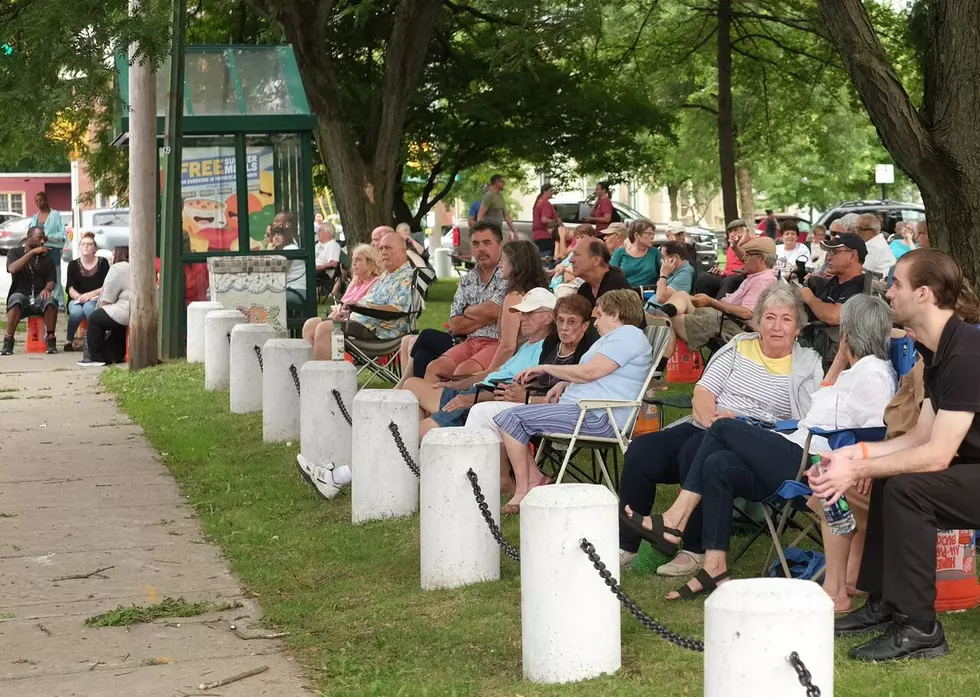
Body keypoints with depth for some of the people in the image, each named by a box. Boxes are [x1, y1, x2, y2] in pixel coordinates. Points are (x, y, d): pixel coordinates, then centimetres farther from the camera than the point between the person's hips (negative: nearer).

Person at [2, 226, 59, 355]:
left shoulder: (46, 256, 14)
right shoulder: (15, 252, 8)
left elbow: (51, 280, 6)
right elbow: (12, 269, -14)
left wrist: (47, 289, -18)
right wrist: (32, 252, -18)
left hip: (39, 297, 1)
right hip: (21, 295, -1)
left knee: (50, 301, -34)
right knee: (16, 299, -38)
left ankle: (50, 340, -23)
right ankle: (8, 341, -35)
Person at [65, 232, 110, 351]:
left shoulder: (102, 263, 5)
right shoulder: (73, 265, 11)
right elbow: (70, 289, 3)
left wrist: (89, 294, -17)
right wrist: (78, 296, -18)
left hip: (95, 300, -2)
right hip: (77, 300, 2)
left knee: (88, 307, -38)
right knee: (76, 311, -34)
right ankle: (69, 340, -12)